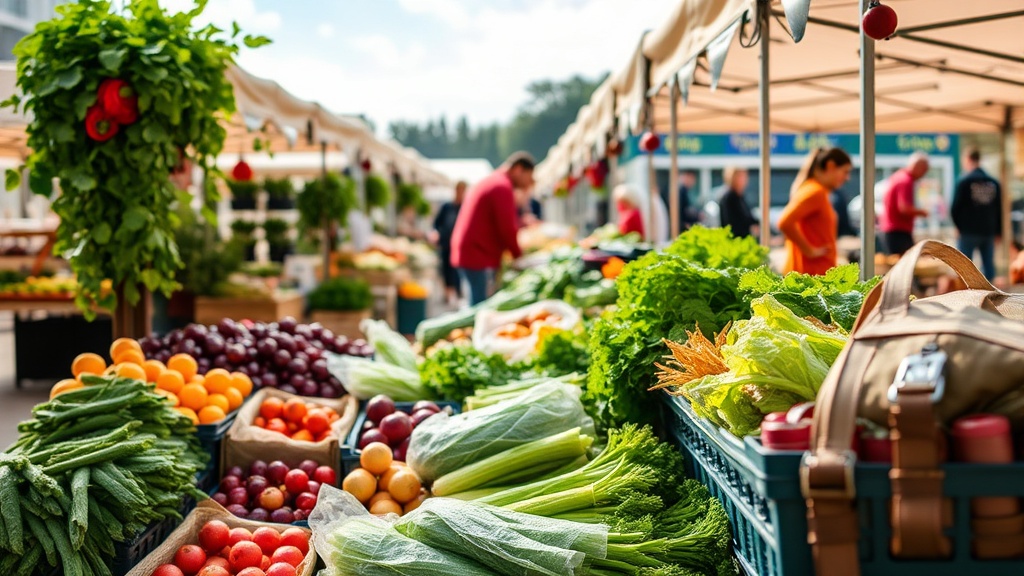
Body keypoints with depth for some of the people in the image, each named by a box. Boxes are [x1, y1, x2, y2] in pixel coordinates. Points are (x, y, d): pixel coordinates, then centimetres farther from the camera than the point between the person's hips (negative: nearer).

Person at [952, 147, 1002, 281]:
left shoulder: (964, 181, -8)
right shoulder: (994, 183, 6)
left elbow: (955, 208, -9)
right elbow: (1000, 209, 9)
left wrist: (958, 225, 8)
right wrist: (997, 231, 15)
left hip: (968, 231, -4)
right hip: (989, 231, 4)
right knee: (989, 266, 8)